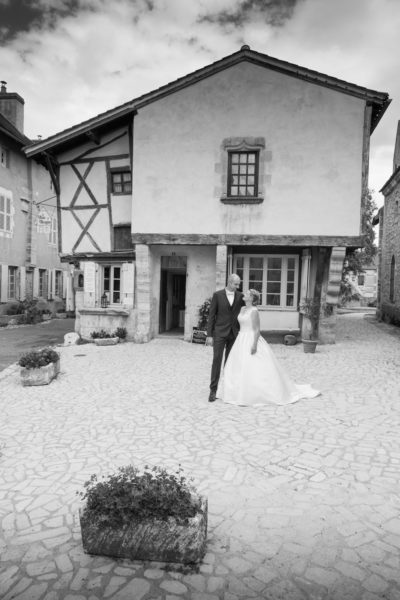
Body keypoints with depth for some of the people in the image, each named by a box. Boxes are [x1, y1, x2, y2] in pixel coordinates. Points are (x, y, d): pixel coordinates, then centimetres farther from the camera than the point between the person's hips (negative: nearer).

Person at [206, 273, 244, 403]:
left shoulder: (240, 296, 5)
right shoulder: (217, 295, -4)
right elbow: (211, 315, -4)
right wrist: (209, 335, -8)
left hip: (234, 334, 3)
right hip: (220, 333, -3)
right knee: (217, 360, -7)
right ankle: (213, 390, -2)